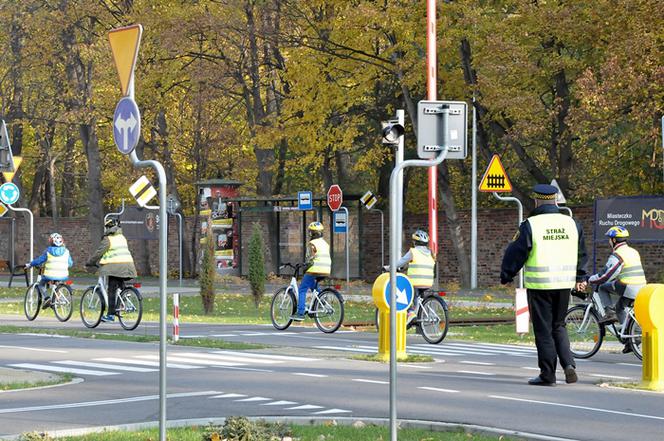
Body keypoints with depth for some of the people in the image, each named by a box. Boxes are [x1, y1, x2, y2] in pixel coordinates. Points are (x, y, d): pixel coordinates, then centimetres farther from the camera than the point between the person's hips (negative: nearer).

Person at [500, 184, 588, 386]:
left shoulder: (530, 225, -8)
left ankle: (548, 375, 4)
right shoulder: (571, 223, 8)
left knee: (543, 330, 2)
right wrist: (580, 277, 33)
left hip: (539, 284, -4)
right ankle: (569, 364, 0)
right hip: (564, 283, 4)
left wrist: (506, 276, 8)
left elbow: (516, 253, -6)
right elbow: (581, 254, 20)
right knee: (559, 326, 18)